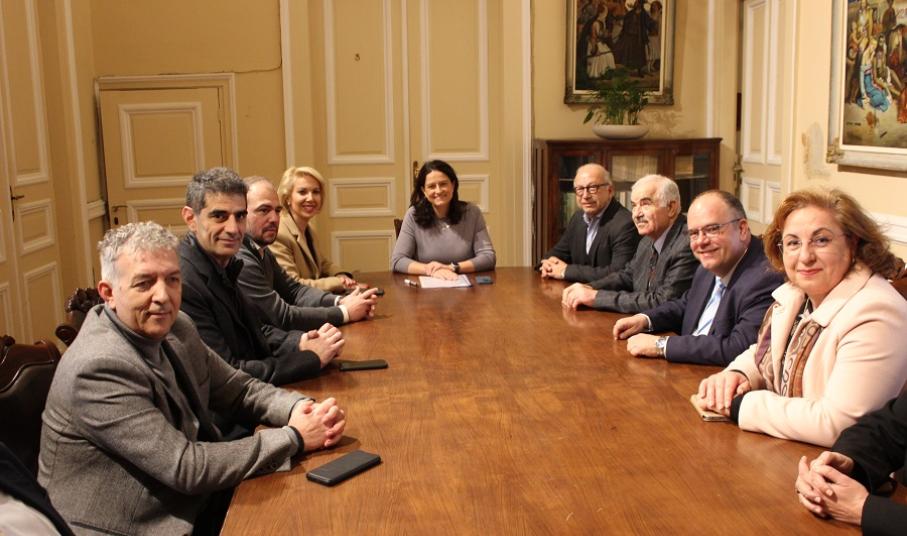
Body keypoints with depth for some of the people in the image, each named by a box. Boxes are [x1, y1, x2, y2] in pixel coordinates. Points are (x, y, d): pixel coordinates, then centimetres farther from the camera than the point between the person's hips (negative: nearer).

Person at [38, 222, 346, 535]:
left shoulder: (176, 328, -1)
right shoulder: (99, 368, -24)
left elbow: (238, 389, 9)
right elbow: (187, 468, -24)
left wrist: (301, 409, -11)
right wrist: (294, 438, -19)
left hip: (187, 507, 7)